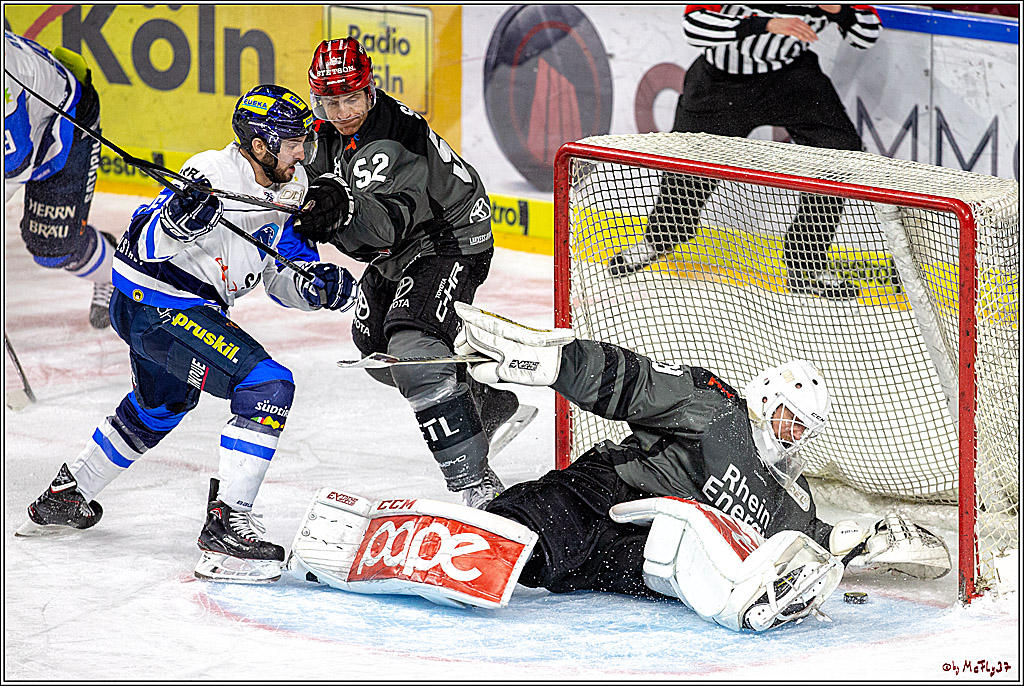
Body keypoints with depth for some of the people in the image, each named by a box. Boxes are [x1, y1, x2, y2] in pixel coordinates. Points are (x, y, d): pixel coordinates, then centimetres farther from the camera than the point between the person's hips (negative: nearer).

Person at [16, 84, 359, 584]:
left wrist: (316, 283, -11)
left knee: (158, 409, 33)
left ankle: (64, 497, 51)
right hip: (153, 310, -10)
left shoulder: (284, 189, 3)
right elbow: (138, 246, -25)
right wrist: (175, 221, -45)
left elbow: (282, 277, 9)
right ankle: (226, 524, -24)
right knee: (268, 387, -22)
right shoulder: (214, 175, -23)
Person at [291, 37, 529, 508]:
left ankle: (475, 483, -34)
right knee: (374, 343, 23)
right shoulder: (330, 132, -4)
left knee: (411, 342, -29)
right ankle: (492, 406, 40)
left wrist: (346, 208, -65)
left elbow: (388, 221, -48)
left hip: (451, 240, -11)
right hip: (401, 249, 11)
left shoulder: (391, 143, -32)